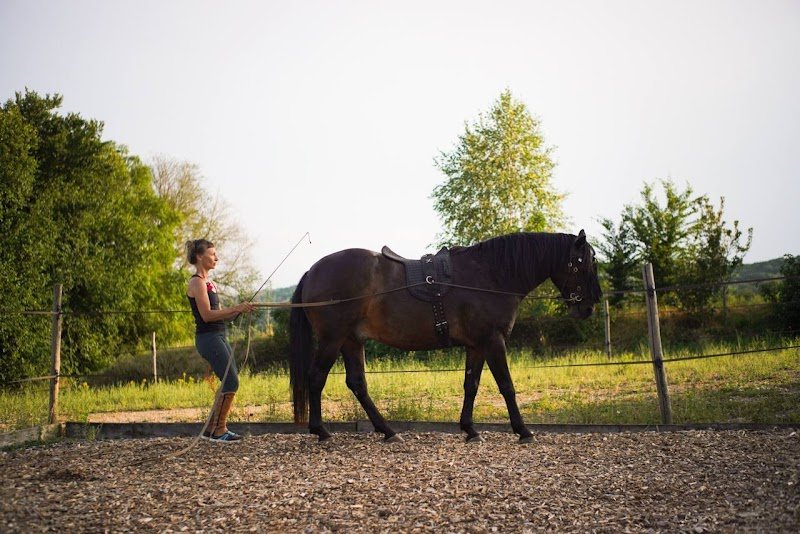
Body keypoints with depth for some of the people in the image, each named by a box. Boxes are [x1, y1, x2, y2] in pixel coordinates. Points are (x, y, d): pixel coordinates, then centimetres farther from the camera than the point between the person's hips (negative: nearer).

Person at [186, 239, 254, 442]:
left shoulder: (208, 282, 18)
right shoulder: (197, 282, -11)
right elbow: (207, 315, -19)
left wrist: (240, 310, 2)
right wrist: (236, 308, -18)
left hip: (218, 337, 10)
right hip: (209, 338, -10)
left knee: (230, 383, 11)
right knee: (231, 382, -9)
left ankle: (212, 428, 18)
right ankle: (218, 431, 0)